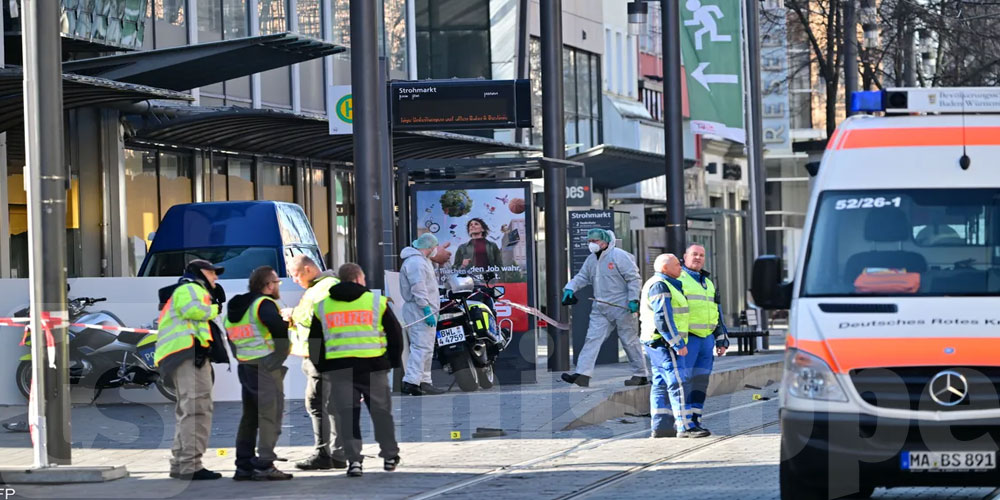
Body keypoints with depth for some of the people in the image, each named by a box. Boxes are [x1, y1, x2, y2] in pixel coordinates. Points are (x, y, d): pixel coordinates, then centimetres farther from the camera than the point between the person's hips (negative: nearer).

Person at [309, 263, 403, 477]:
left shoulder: (322, 306, 11)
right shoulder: (377, 301, 5)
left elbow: (315, 342, 13)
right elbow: (395, 333, 7)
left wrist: (321, 367, 21)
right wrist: (395, 361, 16)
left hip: (337, 367, 1)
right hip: (373, 366, -1)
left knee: (346, 414, 2)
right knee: (381, 411, 11)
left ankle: (354, 459, -7)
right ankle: (390, 456, 18)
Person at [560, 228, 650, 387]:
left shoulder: (619, 256, -10)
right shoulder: (591, 259, 13)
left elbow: (634, 278, -11)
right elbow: (582, 277, 18)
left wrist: (633, 299, -18)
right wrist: (570, 288, -1)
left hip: (620, 307, -7)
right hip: (600, 308, 7)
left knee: (630, 341, 2)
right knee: (592, 338, -5)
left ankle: (641, 375, 13)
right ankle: (582, 375, -11)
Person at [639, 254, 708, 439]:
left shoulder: (667, 285, 20)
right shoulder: (660, 286, -13)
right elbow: (663, 318, -21)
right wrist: (678, 344, -22)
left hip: (658, 342, 11)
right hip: (663, 342, -11)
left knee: (661, 383, 10)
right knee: (678, 382, -13)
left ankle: (659, 426, 10)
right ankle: (684, 426, -17)